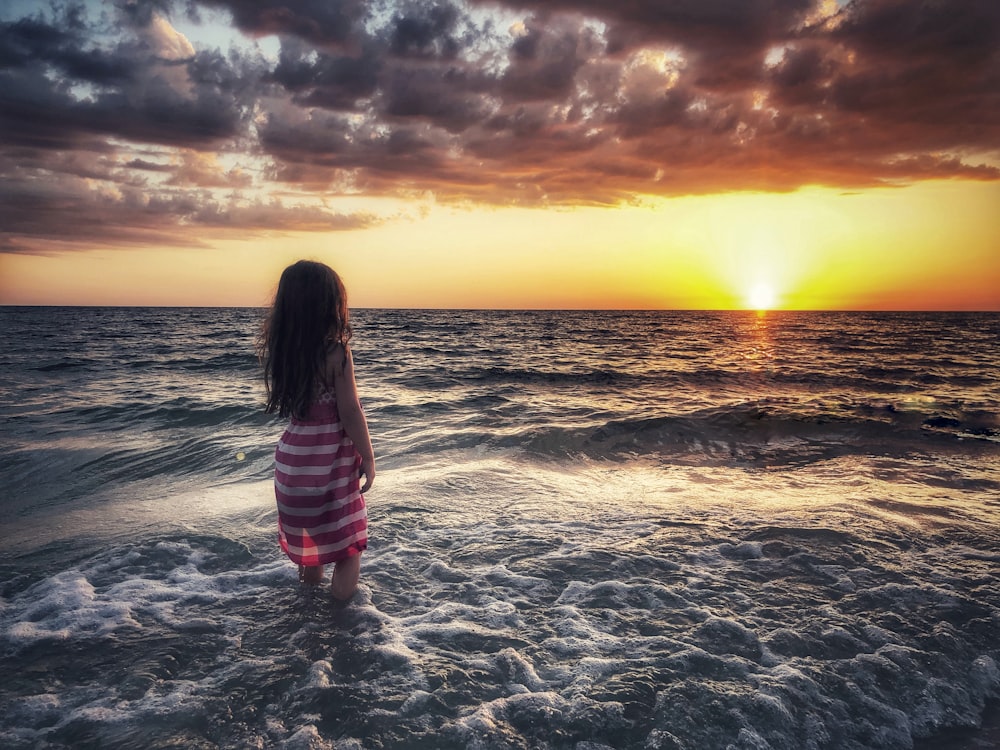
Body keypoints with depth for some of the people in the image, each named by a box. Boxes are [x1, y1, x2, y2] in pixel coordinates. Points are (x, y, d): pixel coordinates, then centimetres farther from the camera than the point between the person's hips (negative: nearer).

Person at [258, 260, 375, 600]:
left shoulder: (280, 349, -2)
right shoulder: (336, 352, -19)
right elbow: (350, 412, -17)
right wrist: (368, 458, -7)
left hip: (293, 454, 6)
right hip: (331, 458, -6)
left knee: (305, 535, 23)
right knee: (347, 545, 11)